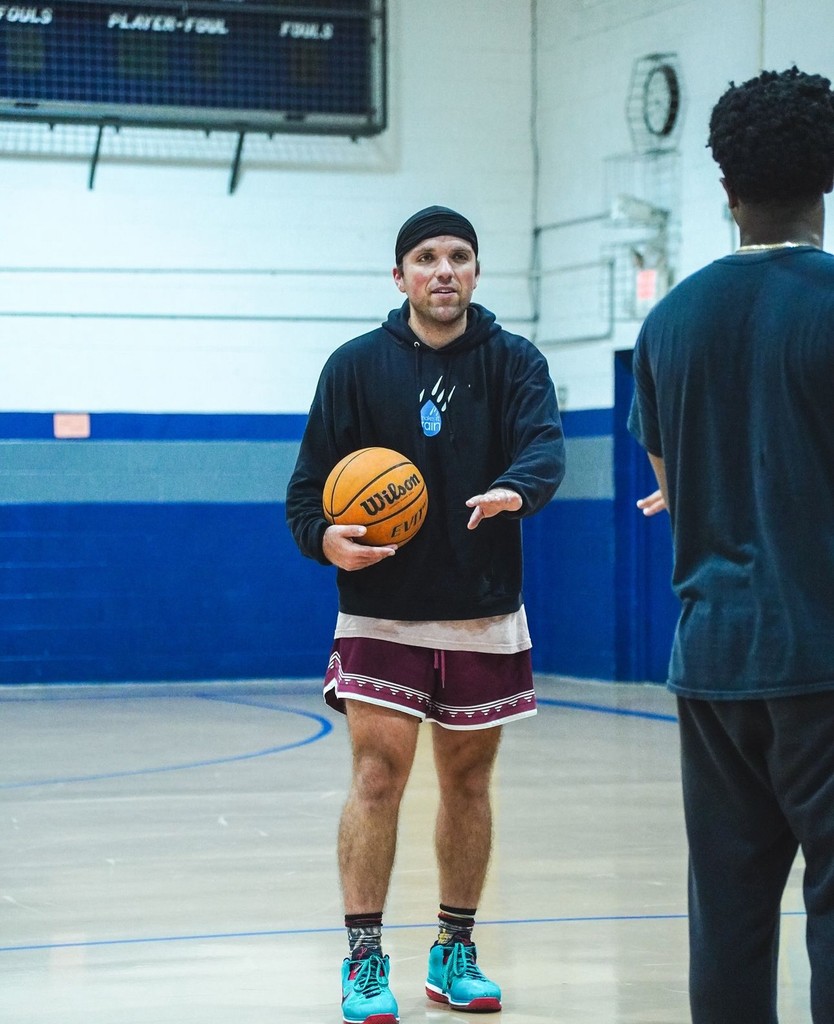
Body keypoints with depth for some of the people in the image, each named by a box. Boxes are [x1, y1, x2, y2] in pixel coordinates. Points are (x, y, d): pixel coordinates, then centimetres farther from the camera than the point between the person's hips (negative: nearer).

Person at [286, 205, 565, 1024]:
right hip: (381, 612, -2)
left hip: (484, 617, 2)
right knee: (377, 777, -8)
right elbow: (308, 486, 1)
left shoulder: (513, 362, 0)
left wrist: (514, 489, -40)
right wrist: (326, 540, -20)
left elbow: (545, 445, -18)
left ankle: (455, 955, 22)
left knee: (468, 783, 9)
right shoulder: (357, 366, 0)